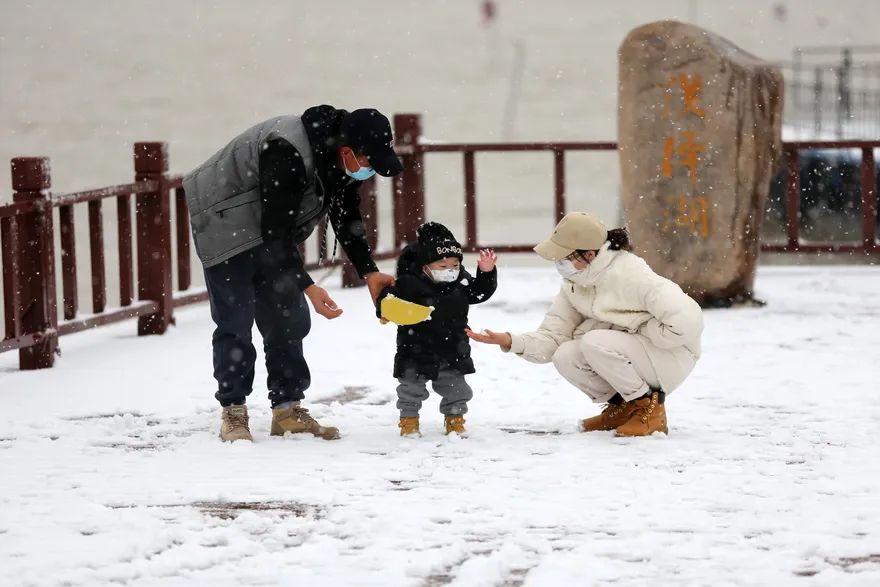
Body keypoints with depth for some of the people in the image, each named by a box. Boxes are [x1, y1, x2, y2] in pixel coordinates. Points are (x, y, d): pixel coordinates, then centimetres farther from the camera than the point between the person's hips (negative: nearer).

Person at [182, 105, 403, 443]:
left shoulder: (344, 161, -9)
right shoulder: (288, 155, -37)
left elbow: (348, 219, 4)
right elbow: (275, 232, -35)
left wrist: (369, 273, -8)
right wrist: (307, 287, -37)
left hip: (273, 231, 9)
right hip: (225, 222, -8)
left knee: (288, 318, 5)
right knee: (235, 319, -9)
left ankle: (288, 410, 10)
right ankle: (232, 413, -1)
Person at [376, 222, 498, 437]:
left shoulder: (461, 283, -1)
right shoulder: (409, 284, -17)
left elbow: (481, 291, 7)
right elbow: (388, 297, -17)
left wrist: (487, 272, -8)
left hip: (452, 353, 3)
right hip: (416, 354, -3)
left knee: (456, 389, 9)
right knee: (411, 388, 3)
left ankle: (455, 419, 28)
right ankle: (409, 420, 20)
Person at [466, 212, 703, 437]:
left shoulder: (630, 275, -25)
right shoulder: (573, 285, -2)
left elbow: (686, 321, -30)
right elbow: (551, 337, -4)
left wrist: (637, 330, -19)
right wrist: (512, 342, -22)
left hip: (671, 355, -7)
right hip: (630, 353, 7)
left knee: (595, 343, -29)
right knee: (565, 357, -15)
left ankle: (650, 408, -12)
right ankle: (621, 407, 6)